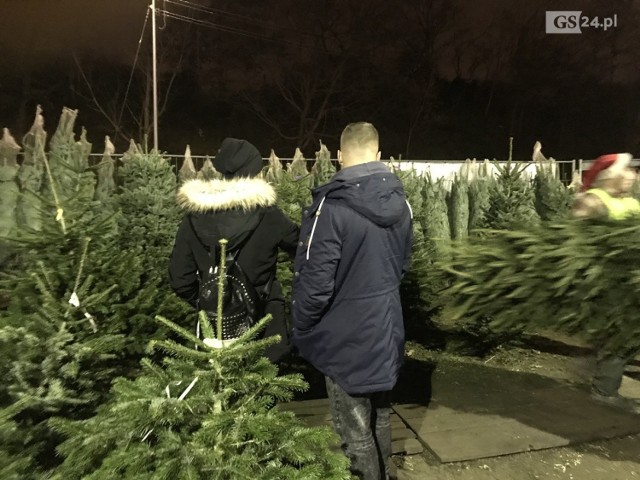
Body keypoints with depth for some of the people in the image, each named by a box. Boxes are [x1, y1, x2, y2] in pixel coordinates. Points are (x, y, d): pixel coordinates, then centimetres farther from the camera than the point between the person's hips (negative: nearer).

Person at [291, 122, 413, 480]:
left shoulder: (332, 205, -22)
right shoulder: (400, 202, 1)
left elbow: (315, 279, -20)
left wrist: (301, 328, -4)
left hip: (346, 335, -7)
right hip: (387, 327, 7)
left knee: (356, 430, 9)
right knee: (380, 418, 24)